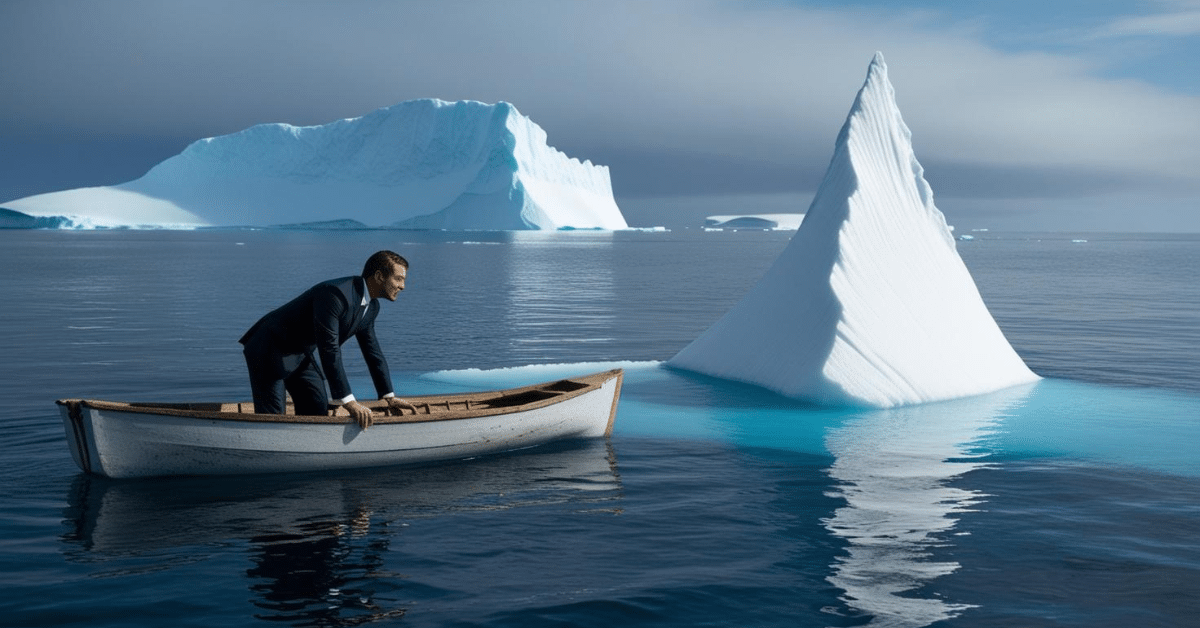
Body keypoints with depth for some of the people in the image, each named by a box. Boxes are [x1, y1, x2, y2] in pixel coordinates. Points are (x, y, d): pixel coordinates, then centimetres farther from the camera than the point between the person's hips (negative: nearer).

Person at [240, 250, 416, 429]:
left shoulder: (371, 307, 0)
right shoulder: (334, 294, -31)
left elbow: (372, 351, 11)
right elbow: (329, 350, -34)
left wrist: (389, 396, 11)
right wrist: (348, 402, -34)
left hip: (301, 354, 9)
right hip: (270, 350, -9)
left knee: (318, 411, 2)